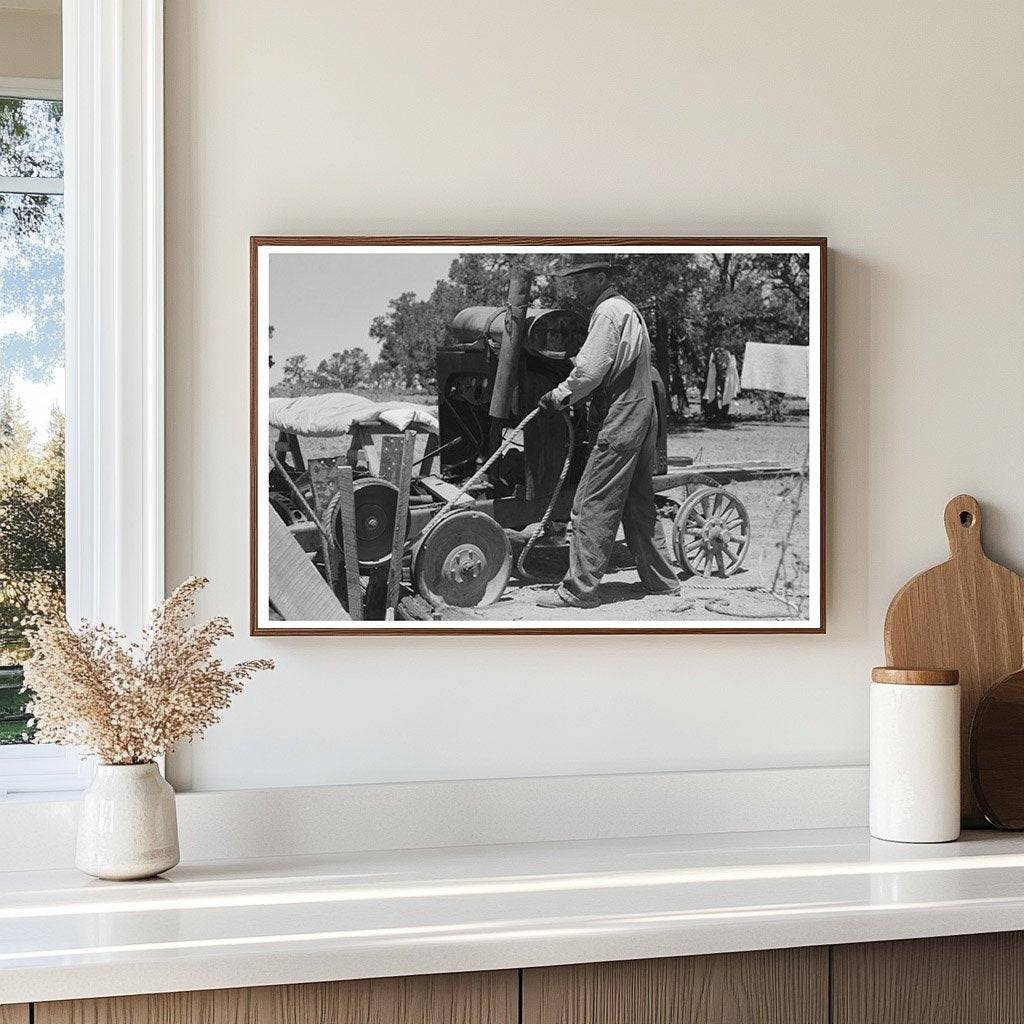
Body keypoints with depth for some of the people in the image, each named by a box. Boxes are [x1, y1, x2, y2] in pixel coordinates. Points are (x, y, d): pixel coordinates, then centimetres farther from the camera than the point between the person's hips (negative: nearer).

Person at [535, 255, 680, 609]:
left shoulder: (608, 311, -12)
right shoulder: (628, 309, 20)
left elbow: (589, 371, -18)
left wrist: (559, 396, -2)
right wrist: (569, 394, 12)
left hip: (619, 422, -10)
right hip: (641, 415, 10)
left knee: (593, 505, -8)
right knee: (638, 506, 15)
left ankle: (579, 589, -7)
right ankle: (662, 582, 21)